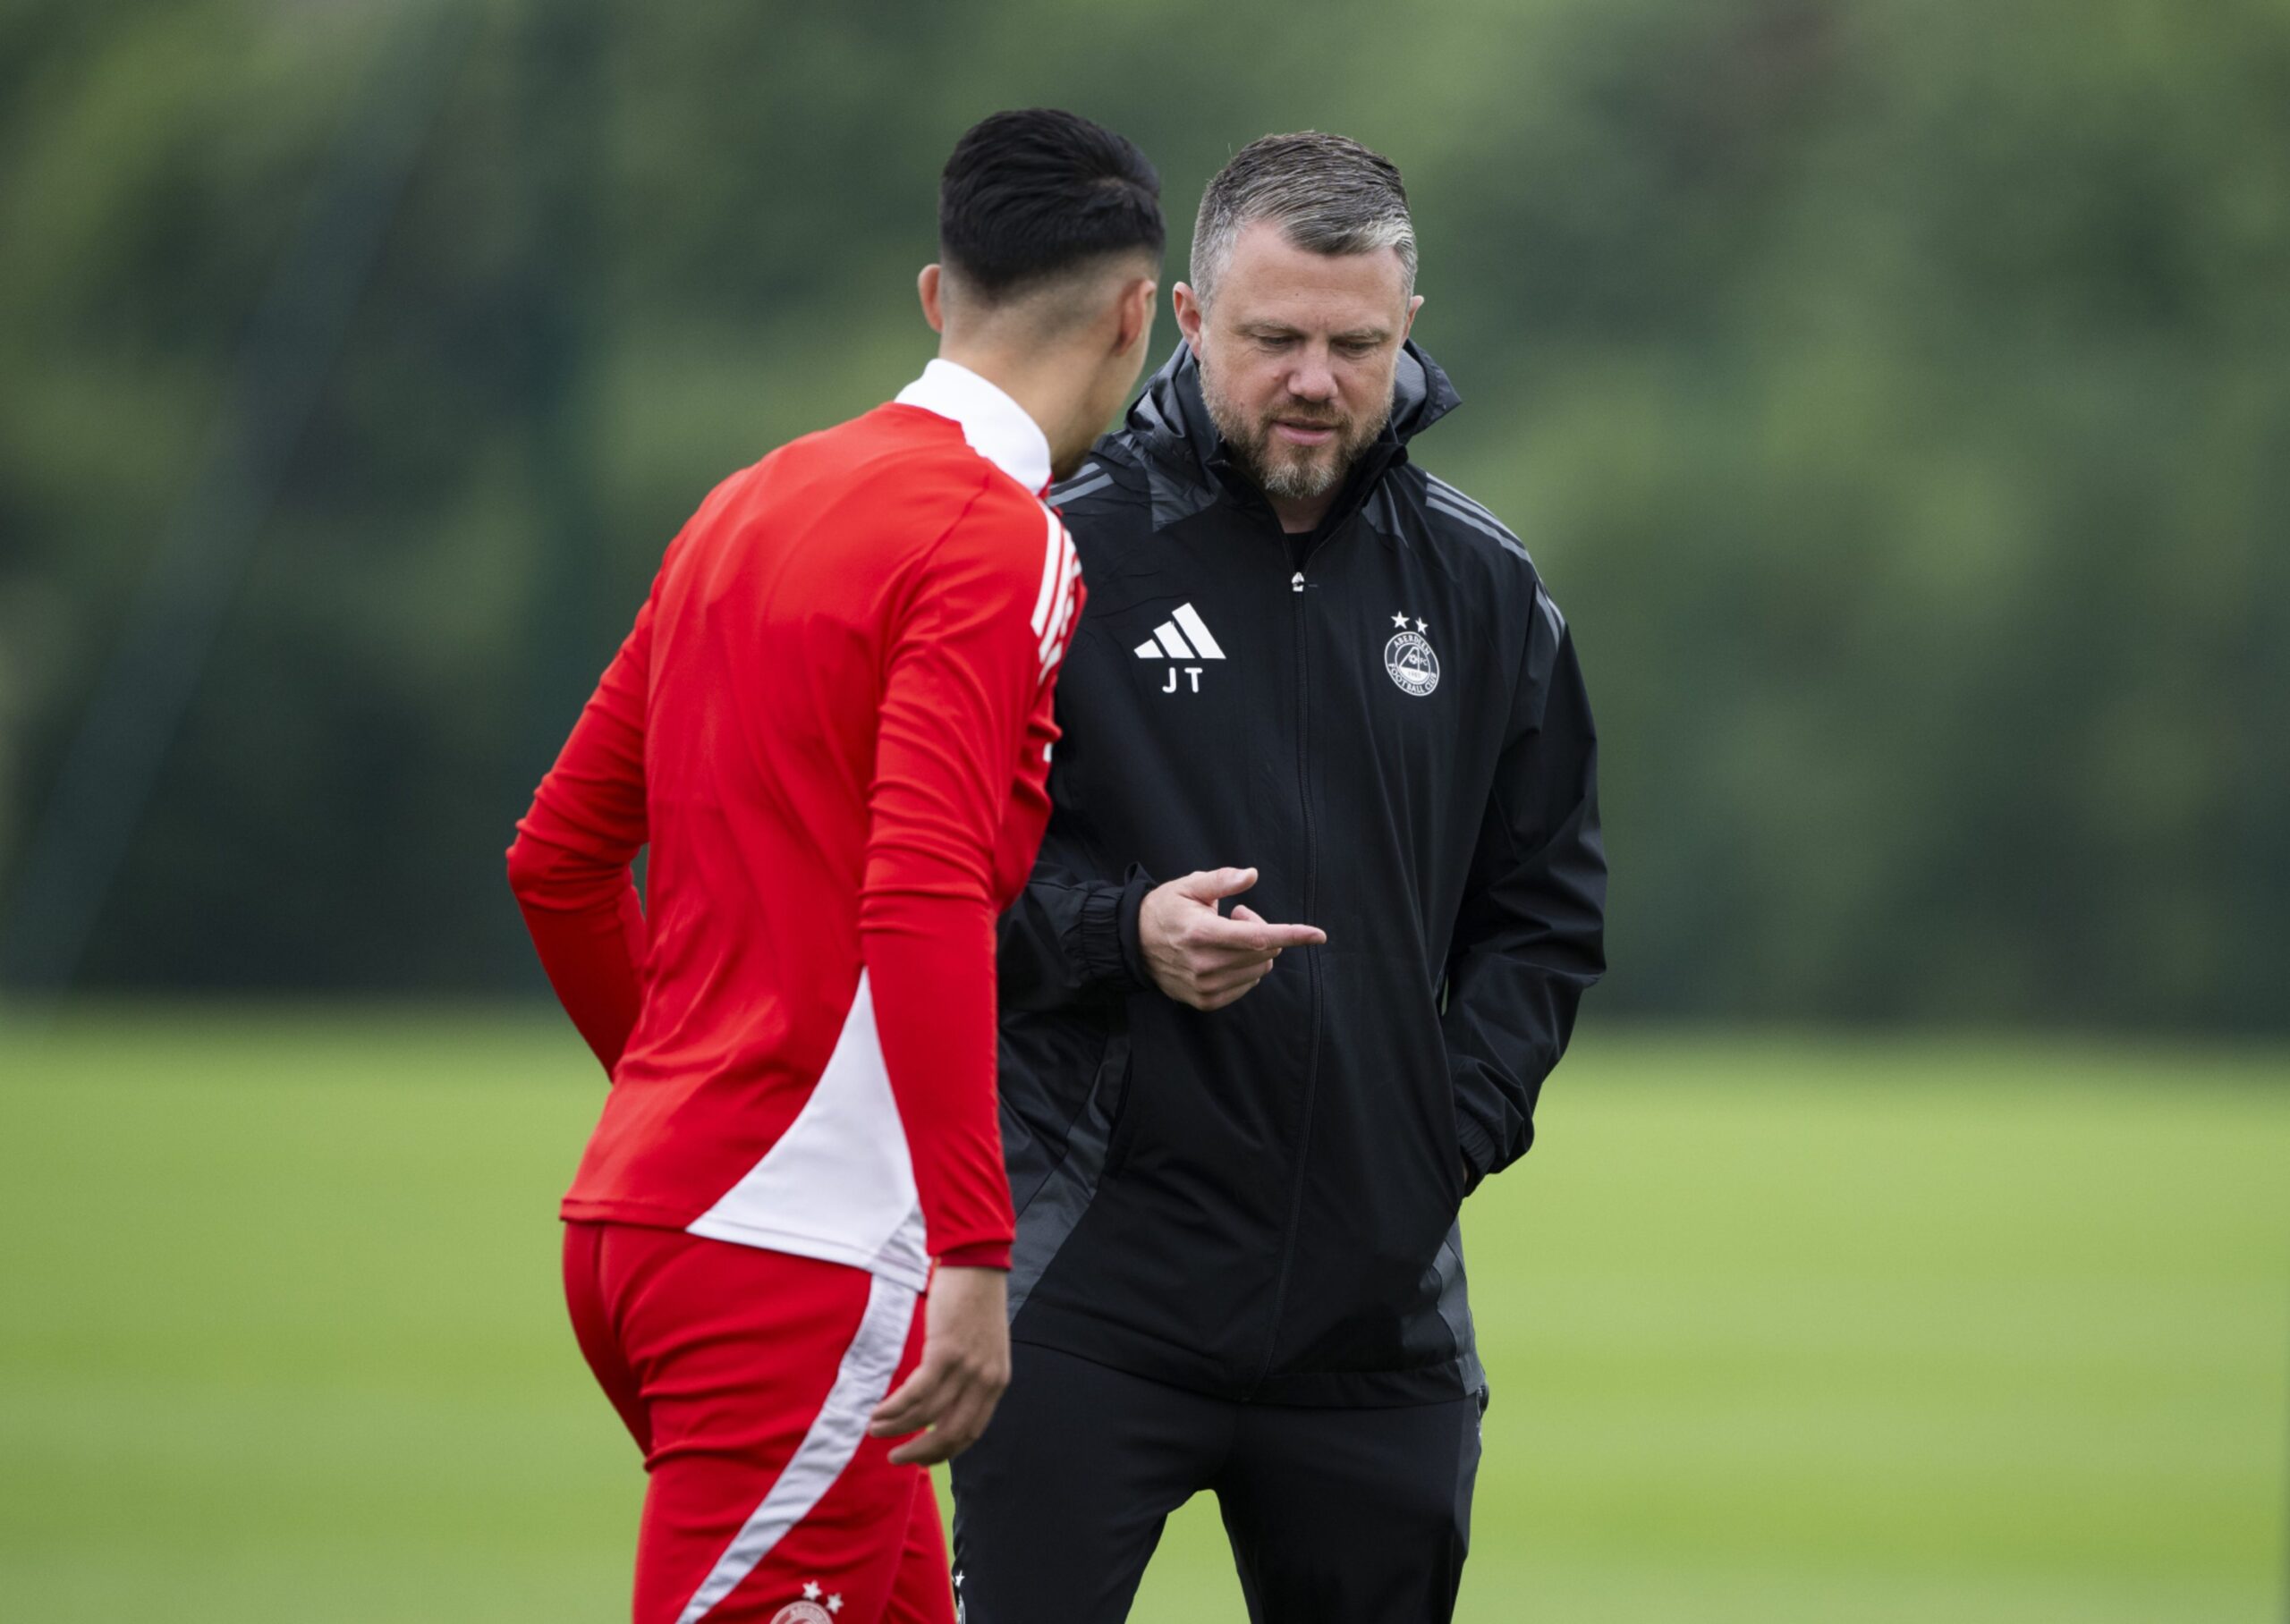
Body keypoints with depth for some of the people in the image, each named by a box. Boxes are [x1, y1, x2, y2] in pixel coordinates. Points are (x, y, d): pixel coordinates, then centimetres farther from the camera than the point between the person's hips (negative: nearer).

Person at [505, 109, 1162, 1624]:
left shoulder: (754, 505, 15)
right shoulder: (998, 542, -10)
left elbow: (558, 855, 21)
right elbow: (924, 903, -22)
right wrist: (972, 1253, -23)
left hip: (641, 1210, 9)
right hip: (801, 1255, -9)